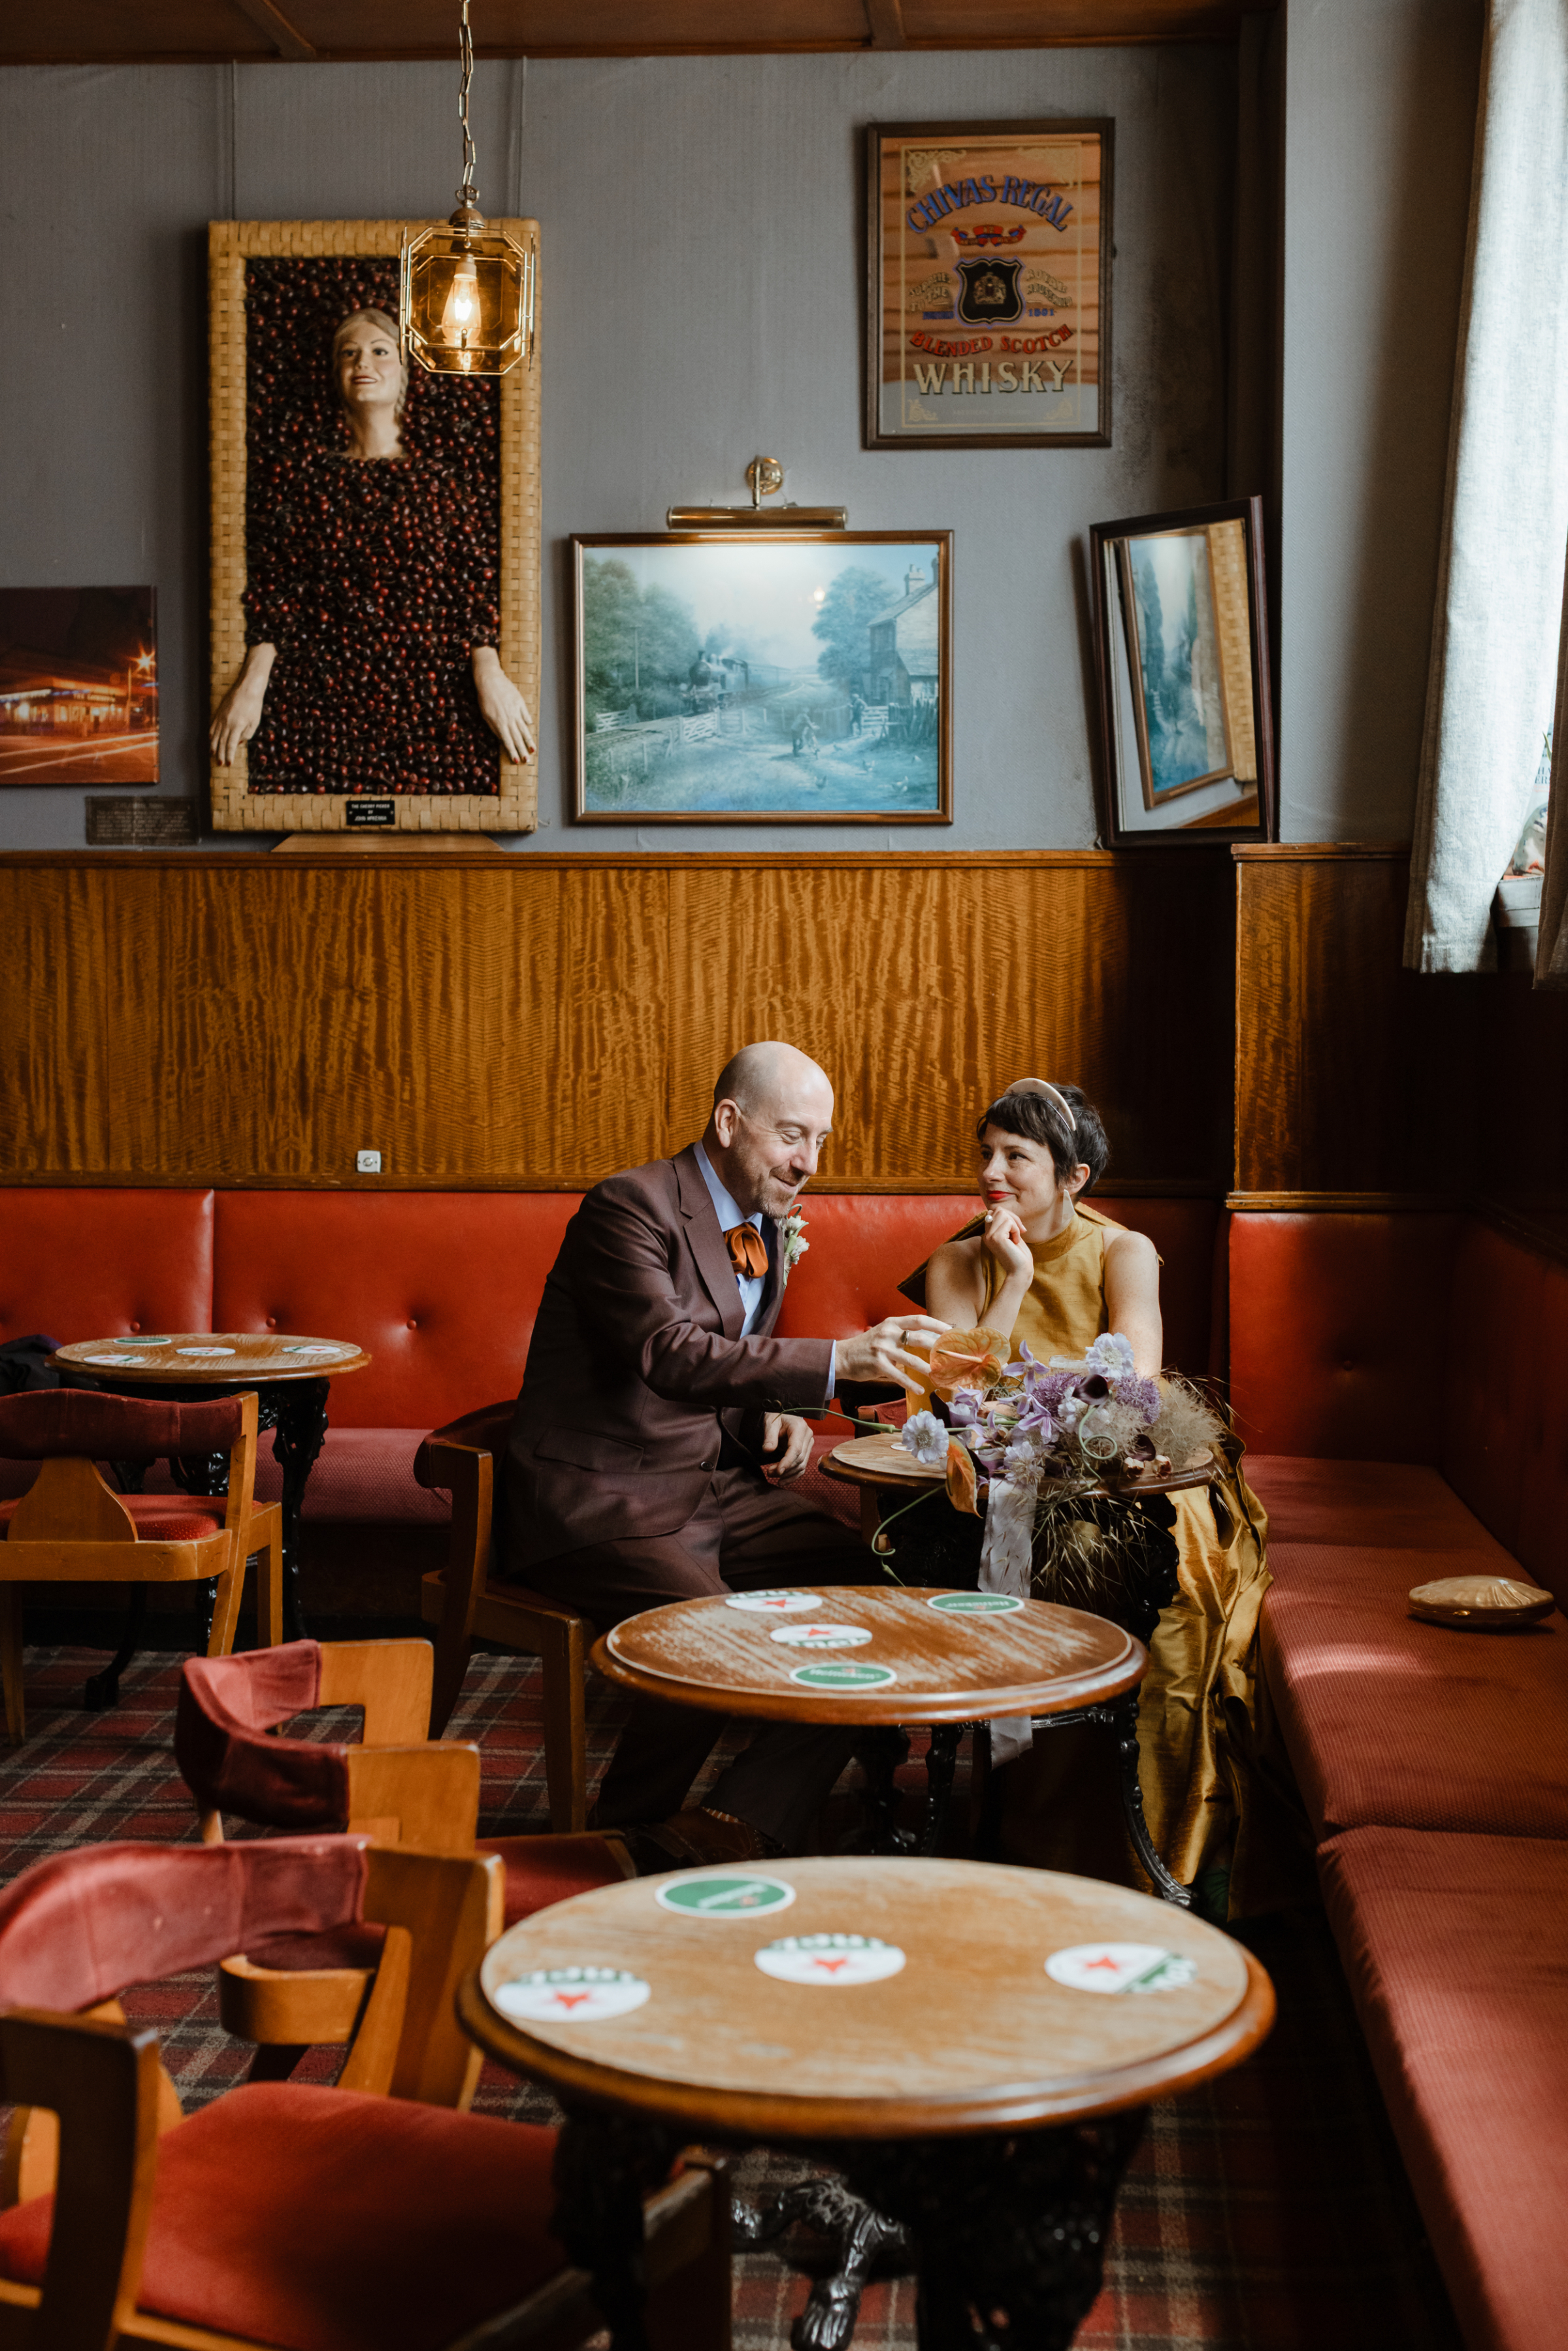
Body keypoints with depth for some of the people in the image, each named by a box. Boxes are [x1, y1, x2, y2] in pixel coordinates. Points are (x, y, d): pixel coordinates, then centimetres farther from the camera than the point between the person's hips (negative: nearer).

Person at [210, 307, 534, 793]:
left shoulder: (441, 481, 11)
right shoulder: (315, 478, 13)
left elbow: (474, 584, 2)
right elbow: (274, 583, 6)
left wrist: (488, 672, -14)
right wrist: (253, 681, -7)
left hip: (427, 696, 0)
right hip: (324, 694, 1)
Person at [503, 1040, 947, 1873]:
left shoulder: (768, 1227, 13)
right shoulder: (630, 1206, -14)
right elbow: (671, 1356, -27)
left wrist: (771, 1420, 2)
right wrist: (837, 1360, -32)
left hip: (716, 1490, 9)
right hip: (603, 1500, -8)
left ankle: (738, 1826, -12)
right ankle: (625, 1844, -6)